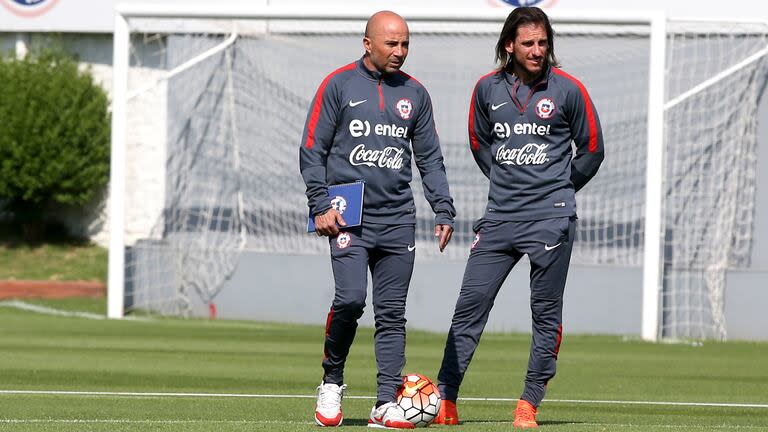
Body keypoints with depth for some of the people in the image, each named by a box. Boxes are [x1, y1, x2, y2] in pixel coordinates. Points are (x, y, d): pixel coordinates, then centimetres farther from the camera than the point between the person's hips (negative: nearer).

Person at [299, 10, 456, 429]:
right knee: (350, 298, -18)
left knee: (392, 314, 0)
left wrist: (443, 210, 8)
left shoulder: (414, 93, 13)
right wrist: (321, 205, -8)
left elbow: (430, 158, 18)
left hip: (398, 220, 4)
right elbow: (312, 150, 2)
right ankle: (332, 381, 3)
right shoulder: (339, 85, 2)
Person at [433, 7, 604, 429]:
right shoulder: (487, 89, 5)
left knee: (546, 314, 0)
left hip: (550, 219, -3)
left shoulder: (567, 89, -3)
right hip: (498, 217, 3)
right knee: (469, 306, -1)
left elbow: (591, 149, 7)